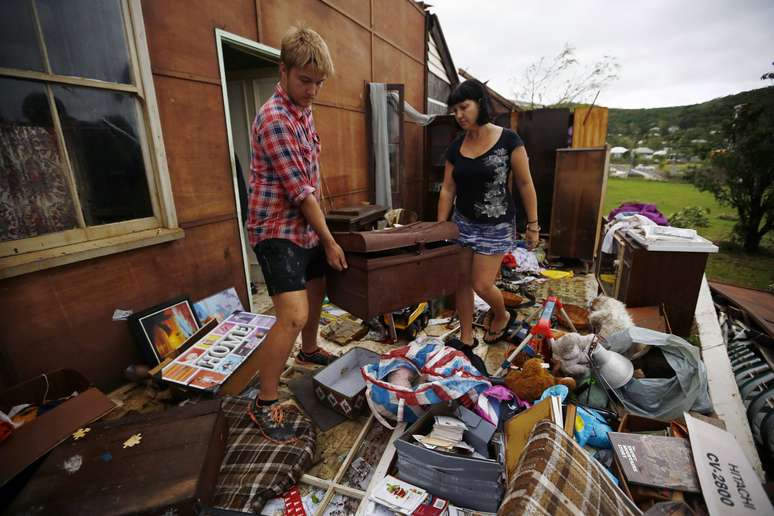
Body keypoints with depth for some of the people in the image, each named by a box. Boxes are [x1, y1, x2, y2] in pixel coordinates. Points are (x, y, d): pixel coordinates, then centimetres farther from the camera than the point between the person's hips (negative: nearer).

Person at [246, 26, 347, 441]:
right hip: (277, 230, -9)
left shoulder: (304, 113, 11)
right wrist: (329, 240, -14)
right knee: (294, 315, -16)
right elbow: (300, 191, -20)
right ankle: (264, 403, 3)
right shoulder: (274, 119, -18)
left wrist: (321, 233, 15)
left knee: (316, 291, 22)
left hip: (306, 227, 10)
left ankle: (309, 350, 48)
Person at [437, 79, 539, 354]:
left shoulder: (508, 140, -11)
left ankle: (502, 316, 32)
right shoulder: (456, 146, 1)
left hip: (496, 226, -5)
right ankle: (466, 338, 25)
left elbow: (525, 184, -7)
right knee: (461, 281, 7)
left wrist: (533, 224, -6)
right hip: (462, 222, 5)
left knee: (481, 285, -4)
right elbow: (447, 190, 4)